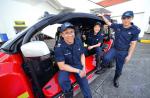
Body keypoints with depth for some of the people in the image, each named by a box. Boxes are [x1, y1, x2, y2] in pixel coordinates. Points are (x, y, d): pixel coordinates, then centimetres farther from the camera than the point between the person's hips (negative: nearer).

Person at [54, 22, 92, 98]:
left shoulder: (78, 42, -12)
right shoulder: (59, 47, -25)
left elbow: (82, 55, 3)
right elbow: (62, 66, -21)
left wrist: (83, 68, -9)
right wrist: (78, 71, -21)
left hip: (78, 64, 3)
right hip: (65, 67, -3)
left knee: (84, 83, 0)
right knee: (62, 81, -30)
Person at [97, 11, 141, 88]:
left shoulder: (135, 30, -9)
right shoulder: (117, 26, -4)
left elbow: (133, 44, -8)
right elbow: (108, 23, 9)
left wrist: (129, 55, -10)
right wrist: (102, 16, 2)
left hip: (123, 52, -1)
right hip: (114, 49, 1)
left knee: (119, 68, 12)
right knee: (106, 58, -28)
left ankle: (116, 79, 41)